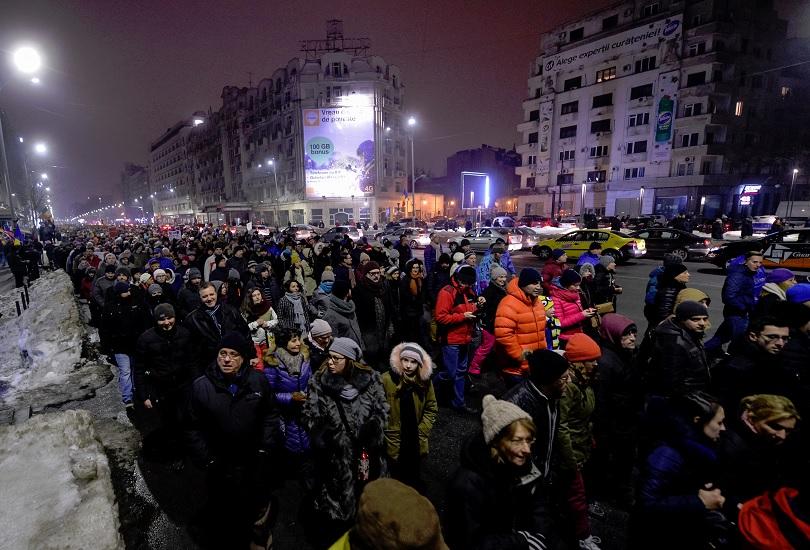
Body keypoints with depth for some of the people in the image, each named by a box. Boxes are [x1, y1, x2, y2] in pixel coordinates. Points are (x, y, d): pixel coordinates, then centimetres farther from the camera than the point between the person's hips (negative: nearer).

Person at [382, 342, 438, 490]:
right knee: (396, 479, 15)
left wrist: (421, 431, -7)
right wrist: (387, 433, -11)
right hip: (394, 443, -3)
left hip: (416, 443, 3)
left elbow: (432, 409, 0)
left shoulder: (424, 380, -8)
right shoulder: (387, 380, -19)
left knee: (414, 479, 23)